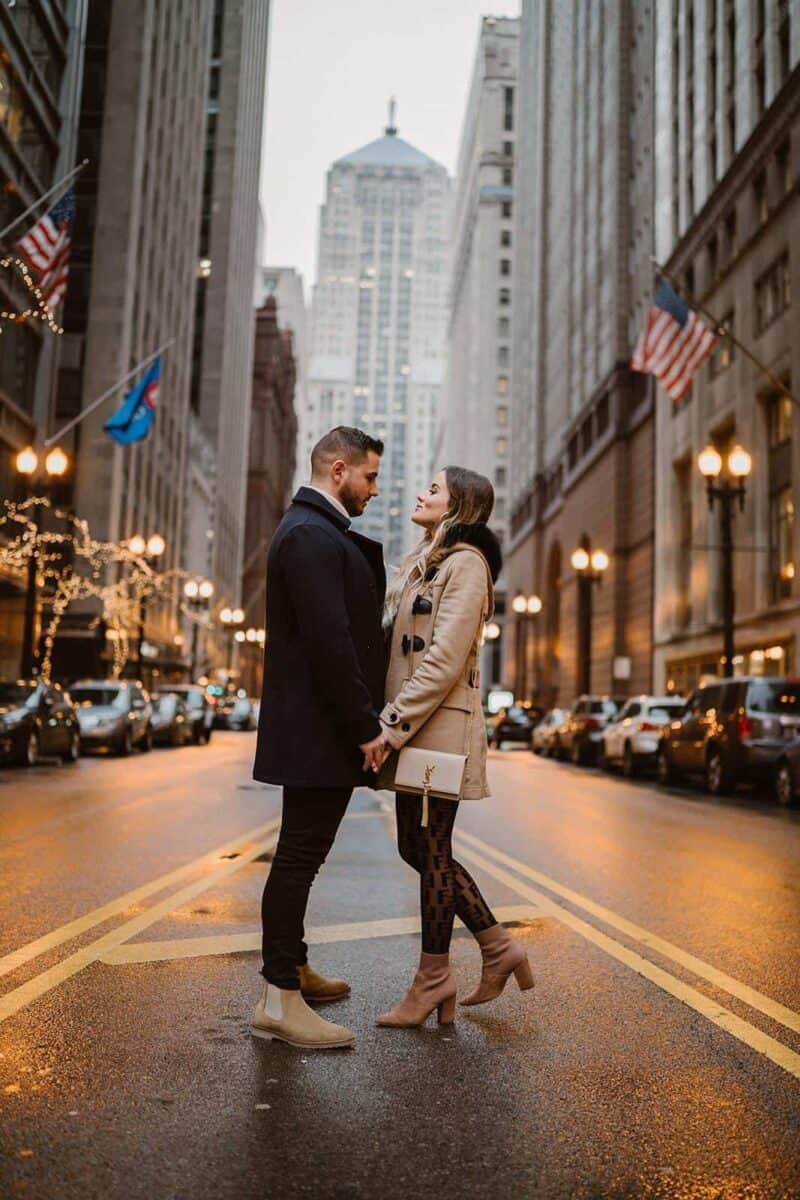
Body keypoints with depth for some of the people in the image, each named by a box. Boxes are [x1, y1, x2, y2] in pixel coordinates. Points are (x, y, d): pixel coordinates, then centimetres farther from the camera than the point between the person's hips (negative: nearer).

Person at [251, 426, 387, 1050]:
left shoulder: (322, 532, 19)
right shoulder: (311, 534, -16)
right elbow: (329, 639, -23)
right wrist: (365, 727, -21)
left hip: (326, 730, 11)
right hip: (318, 731, -11)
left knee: (302, 854, 18)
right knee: (299, 856, -4)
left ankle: (292, 968, 32)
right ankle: (279, 1000, 4)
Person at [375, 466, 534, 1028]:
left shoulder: (465, 562, -11)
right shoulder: (419, 562, 18)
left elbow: (444, 661, -19)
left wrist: (392, 725, -20)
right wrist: (390, 722, 8)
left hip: (440, 727, -9)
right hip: (414, 726, 9)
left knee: (431, 851, 1)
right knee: (418, 848, 13)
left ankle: (433, 978, 16)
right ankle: (499, 947, 26)